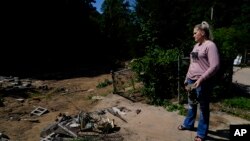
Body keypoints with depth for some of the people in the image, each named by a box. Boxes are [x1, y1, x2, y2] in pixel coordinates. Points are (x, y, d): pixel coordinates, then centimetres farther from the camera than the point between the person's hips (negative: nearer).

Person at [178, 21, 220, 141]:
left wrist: (201, 79, -23)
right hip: (191, 80, 8)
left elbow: (215, 66, -19)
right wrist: (187, 78, 19)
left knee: (203, 108, 7)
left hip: (203, 82, -7)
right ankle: (188, 124, 38)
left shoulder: (210, 45, -11)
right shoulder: (196, 45, 13)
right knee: (191, 104, 20)